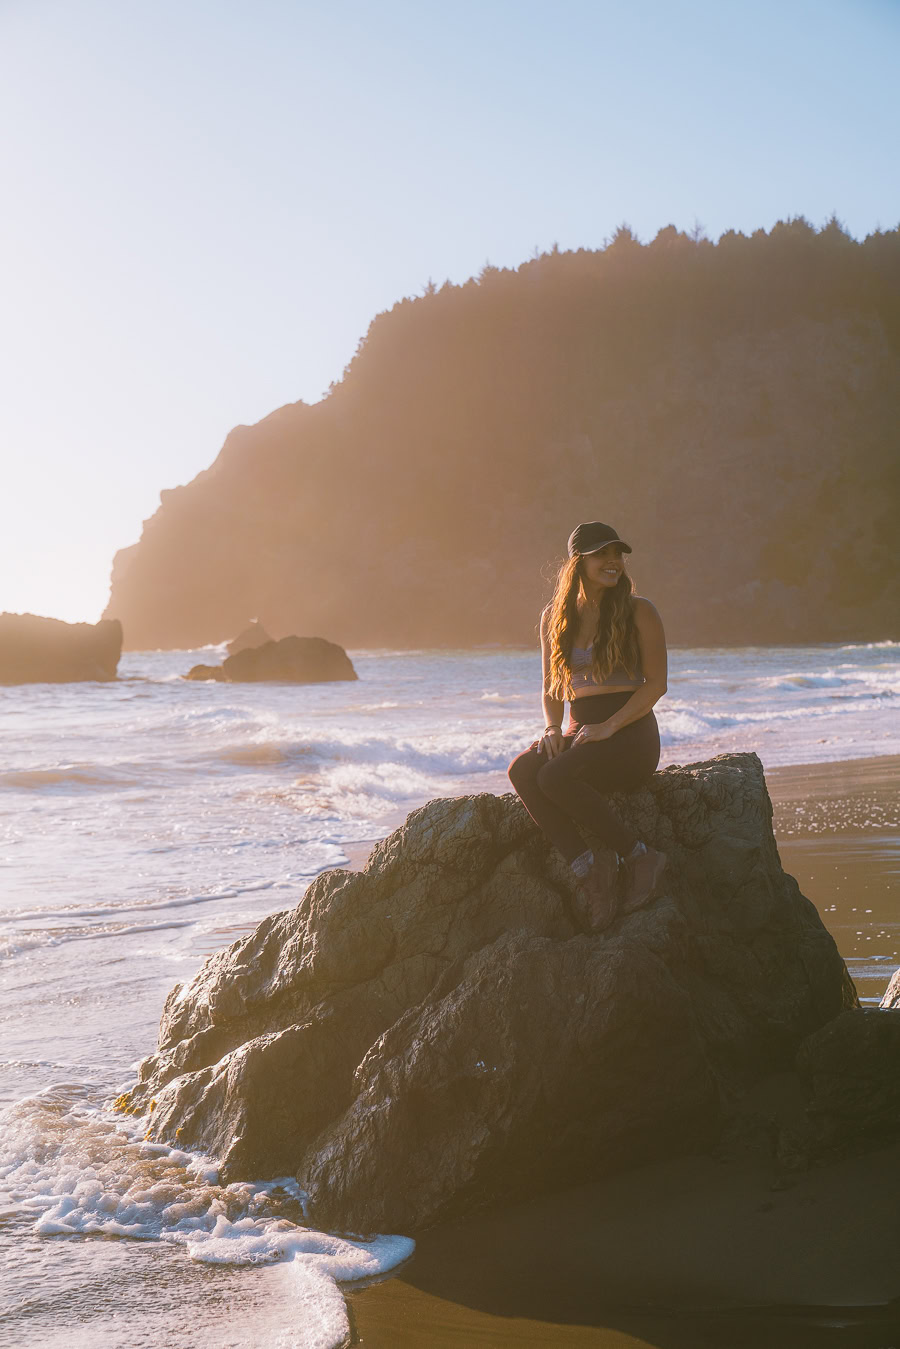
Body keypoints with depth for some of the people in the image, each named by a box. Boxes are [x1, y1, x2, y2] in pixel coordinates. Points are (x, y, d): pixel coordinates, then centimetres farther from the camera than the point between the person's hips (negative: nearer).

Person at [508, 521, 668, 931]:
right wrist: (552, 729, -2)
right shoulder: (555, 617, 11)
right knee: (521, 770, -26)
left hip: (631, 733, -5)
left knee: (555, 777, -32)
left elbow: (656, 683, -5)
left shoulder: (638, 612, -1)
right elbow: (552, 689, 19)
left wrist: (608, 727, -17)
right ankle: (586, 865, -30)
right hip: (580, 732, 5)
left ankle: (639, 857, -21)